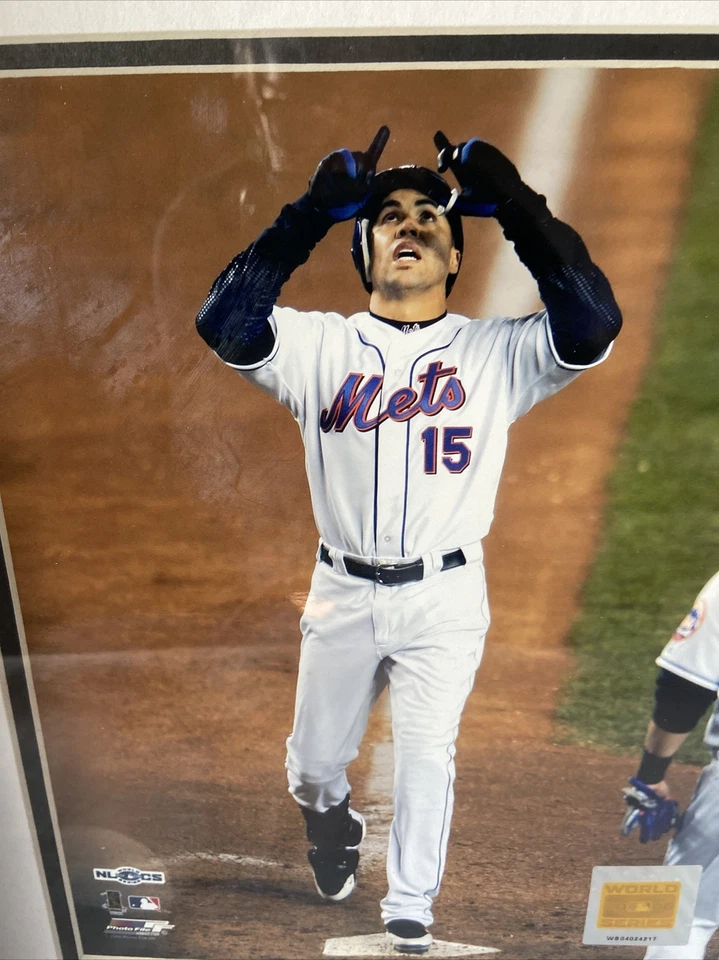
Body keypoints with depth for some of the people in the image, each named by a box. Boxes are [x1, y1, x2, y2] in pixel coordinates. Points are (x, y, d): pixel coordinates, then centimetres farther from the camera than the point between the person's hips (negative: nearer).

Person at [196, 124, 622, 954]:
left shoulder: (497, 351, -1)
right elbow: (225, 323, -15)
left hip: (444, 596, -1)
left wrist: (515, 205, -15)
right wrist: (314, 210, -15)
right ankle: (331, 818, 54)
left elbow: (593, 325, -17)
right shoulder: (319, 344, 1)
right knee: (313, 760, 18)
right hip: (342, 591, 2)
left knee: (426, 757, 7)